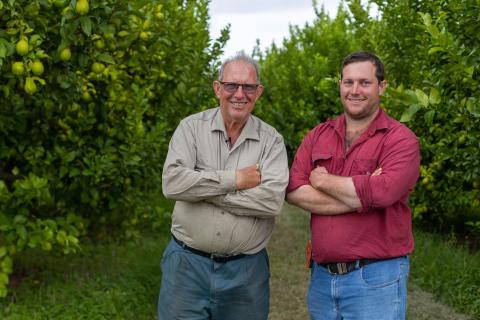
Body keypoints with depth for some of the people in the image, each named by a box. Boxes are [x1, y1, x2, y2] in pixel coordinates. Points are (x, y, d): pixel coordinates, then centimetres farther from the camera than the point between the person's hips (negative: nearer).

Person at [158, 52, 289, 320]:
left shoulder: (272, 141, 0)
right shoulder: (192, 128, 0)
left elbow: (273, 200, -16)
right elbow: (172, 183, -15)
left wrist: (202, 190, -15)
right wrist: (234, 179, -15)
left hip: (246, 269, 1)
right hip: (187, 264, 0)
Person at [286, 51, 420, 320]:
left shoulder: (401, 139, -6)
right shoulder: (318, 136, 8)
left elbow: (383, 192, -23)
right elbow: (294, 191, -5)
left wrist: (323, 180, -9)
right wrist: (360, 198, -15)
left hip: (376, 279, -4)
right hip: (322, 276, 5)